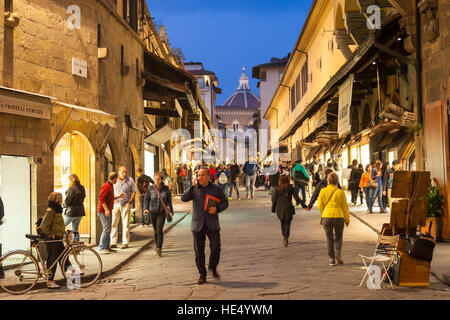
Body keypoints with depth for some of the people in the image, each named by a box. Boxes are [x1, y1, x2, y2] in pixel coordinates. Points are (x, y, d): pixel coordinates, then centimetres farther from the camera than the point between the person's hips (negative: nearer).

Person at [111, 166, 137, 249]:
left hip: (125, 205, -2)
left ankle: (125, 243, 7)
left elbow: (134, 191, 4)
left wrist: (130, 202, -4)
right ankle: (113, 243, 8)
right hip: (116, 204, 2)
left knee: (125, 224, 1)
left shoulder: (130, 180, 0)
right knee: (113, 224, 1)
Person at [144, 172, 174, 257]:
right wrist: (145, 208, -12)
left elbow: (169, 200, 10)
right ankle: (157, 246, 34)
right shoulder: (150, 188, -3)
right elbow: (146, 199, 4)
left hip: (162, 212, -2)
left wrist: (171, 210, 20)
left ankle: (159, 249, -13)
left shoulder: (166, 188, -2)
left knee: (159, 230, -13)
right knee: (155, 231, 13)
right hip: (152, 212, 2)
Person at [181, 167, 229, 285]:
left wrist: (217, 208, -10)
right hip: (198, 225, 0)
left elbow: (225, 202, 9)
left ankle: (213, 268, 23)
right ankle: (202, 275, 15)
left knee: (215, 248, -4)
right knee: (199, 251, 3)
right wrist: (192, 187, -18)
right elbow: (184, 198, -10)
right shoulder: (194, 189, 4)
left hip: (212, 224, 0)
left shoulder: (215, 189, 3)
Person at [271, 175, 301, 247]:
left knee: (283, 223, 20)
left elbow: (274, 199, 1)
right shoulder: (291, 188, -5)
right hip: (288, 209, -2)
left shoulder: (277, 188, -1)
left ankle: (285, 238, 24)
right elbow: (296, 197, -4)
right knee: (287, 224, 5)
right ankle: (285, 238, -15)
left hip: (279, 209, 2)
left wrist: (273, 209, 10)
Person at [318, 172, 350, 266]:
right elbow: (345, 207, 3)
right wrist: (347, 219, 13)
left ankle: (331, 259, 10)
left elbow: (320, 206, 3)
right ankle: (338, 254, -4)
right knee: (338, 238, 16)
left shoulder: (323, 191, -1)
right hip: (339, 216, 0)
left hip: (326, 217, 1)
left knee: (329, 239, 11)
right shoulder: (341, 192, -2)